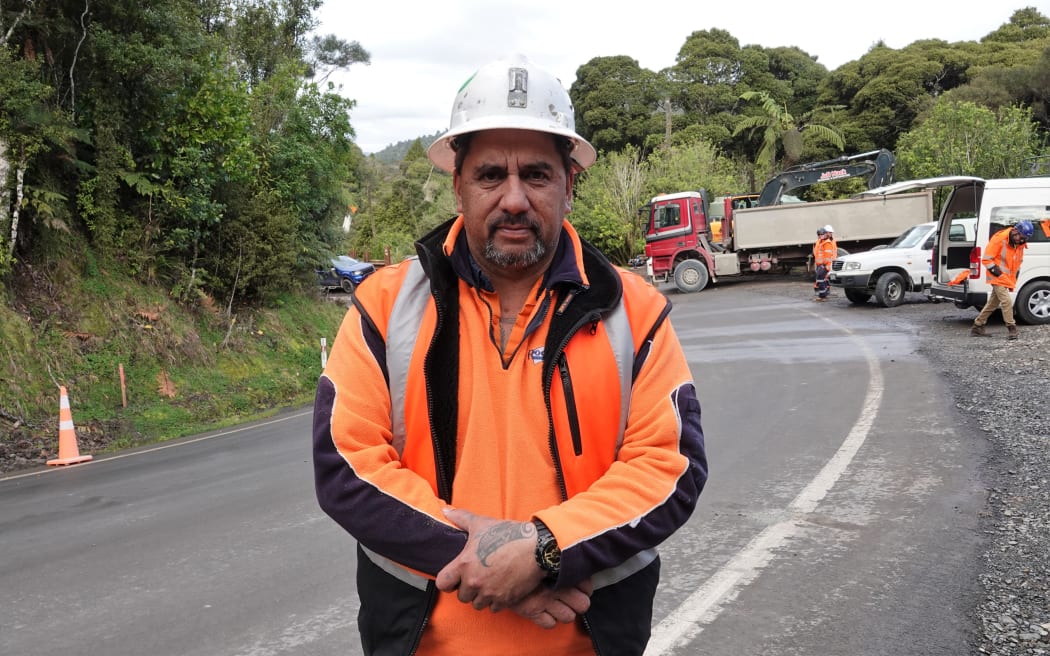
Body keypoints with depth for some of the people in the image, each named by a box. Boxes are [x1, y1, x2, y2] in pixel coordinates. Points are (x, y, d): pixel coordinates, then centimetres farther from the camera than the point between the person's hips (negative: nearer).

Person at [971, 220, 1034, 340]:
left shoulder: (1020, 243, 5)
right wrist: (997, 272, -18)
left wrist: (1014, 277, 15)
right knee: (1007, 301, -17)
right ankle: (1011, 328, -9)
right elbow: (986, 259, -17)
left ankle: (977, 326, 21)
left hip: (1008, 278, 8)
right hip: (998, 277, -8)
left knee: (993, 303, 13)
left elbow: (1019, 260, 21)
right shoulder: (999, 239, -19)